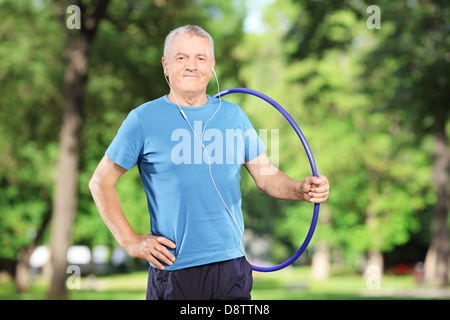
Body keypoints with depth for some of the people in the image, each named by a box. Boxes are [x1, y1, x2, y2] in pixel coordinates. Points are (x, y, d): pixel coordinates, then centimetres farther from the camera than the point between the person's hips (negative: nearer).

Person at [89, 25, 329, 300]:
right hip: (174, 270, -3)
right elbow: (101, 182, 1)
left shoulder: (233, 115, 8)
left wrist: (301, 190, -11)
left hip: (232, 267, 3)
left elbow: (266, 174, 10)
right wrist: (131, 242, -4)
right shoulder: (143, 119, -3)